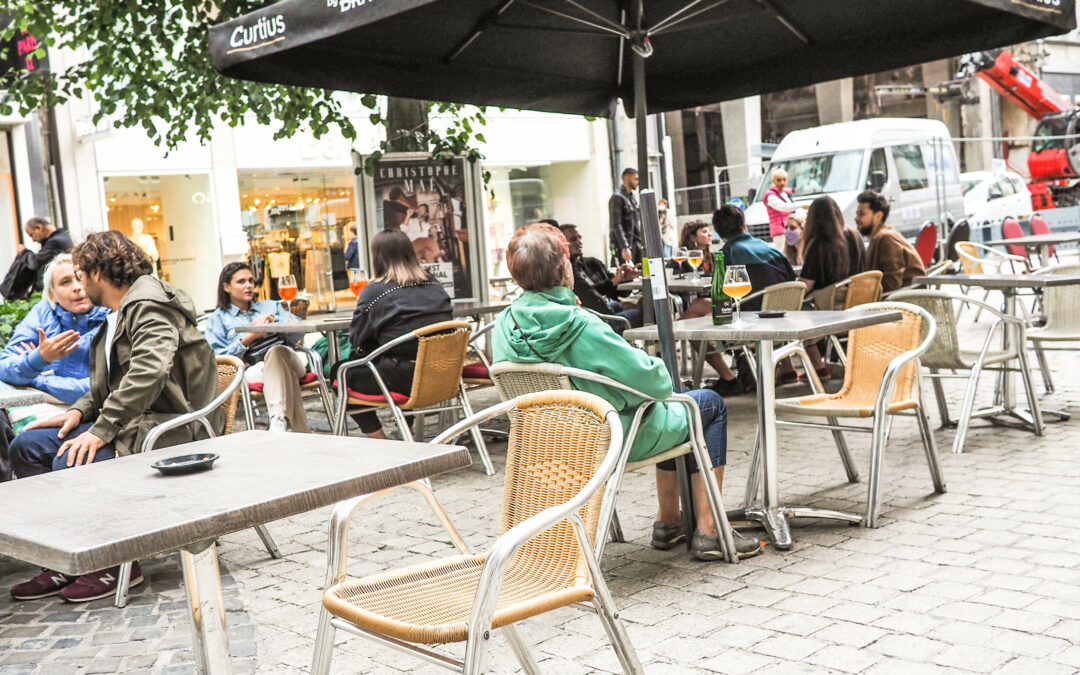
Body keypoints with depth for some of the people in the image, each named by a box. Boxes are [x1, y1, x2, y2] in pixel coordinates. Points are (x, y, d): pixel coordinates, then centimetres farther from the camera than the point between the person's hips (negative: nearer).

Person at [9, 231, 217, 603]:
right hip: (134, 420, 11)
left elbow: (149, 371, -28)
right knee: (27, 445, 1)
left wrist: (102, 430, -30)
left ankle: (118, 564, -11)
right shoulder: (118, 313, 18)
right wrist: (79, 411, 2)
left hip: (170, 425, -11)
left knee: (72, 460, -29)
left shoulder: (148, 304, -13)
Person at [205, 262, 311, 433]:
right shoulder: (218, 319, 22)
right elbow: (218, 359, 6)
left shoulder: (270, 306, 31)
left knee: (277, 352, -37)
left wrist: (274, 320, -1)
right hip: (252, 369, -2)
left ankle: (279, 421, -54)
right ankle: (302, 433, -50)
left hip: (291, 359, 2)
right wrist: (248, 339, -3)